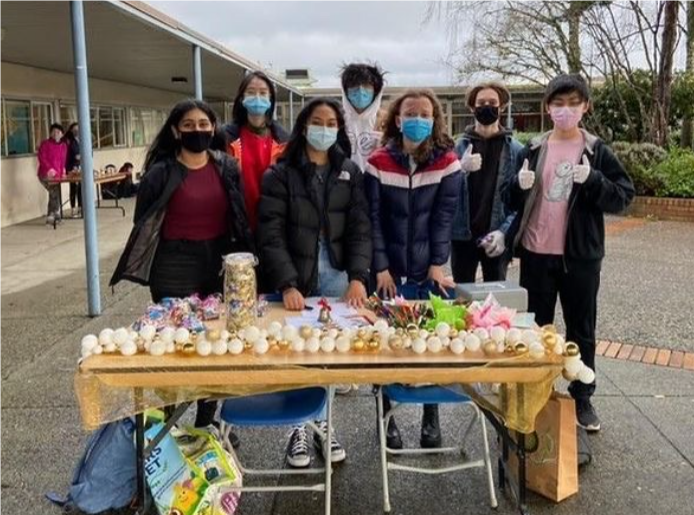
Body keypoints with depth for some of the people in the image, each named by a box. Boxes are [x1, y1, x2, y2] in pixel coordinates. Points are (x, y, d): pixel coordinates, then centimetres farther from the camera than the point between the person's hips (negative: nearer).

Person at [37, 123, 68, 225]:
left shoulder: (63, 146, 13)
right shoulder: (45, 144, -3)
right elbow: (41, 158, -12)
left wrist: (63, 170, 0)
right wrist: (49, 168, -24)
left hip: (57, 175, 6)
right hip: (45, 174, -6)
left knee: (54, 194, 6)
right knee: (55, 192, -20)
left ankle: (50, 216, 14)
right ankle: (56, 214, -14)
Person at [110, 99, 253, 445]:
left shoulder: (228, 168, 5)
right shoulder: (161, 173, -6)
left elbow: (241, 219, 9)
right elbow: (144, 227, -2)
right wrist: (148, 269, -3)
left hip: (221, 264, 4)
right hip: (175, 270, -4)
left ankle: (206, 423, 29)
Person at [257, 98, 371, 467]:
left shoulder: (350, 173, 8)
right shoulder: (280, 174, -1)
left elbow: (360, 228, 1)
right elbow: (271, 235, -8)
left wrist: (358, 277, -13)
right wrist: (287, 285, -19)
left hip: (337, 278, 2)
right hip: (296, 281, -2)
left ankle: (322, 423, 22)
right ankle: (298, 428, 18)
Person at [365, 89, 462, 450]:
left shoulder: (446, 162, -2)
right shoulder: (379, 162, -4)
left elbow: (444, 216, -4)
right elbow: (373, 218, -5)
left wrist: (438, 264, -9)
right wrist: (381, 268, -10)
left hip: (429, 273, 1)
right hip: (390, 272, 0)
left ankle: (431, 418, 22)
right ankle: (386, 416, 22)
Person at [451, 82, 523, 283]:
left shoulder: (515, 150, 0)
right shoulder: (459, 146, 2)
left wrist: (504, 231, -18)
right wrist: (462, 169, -19)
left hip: (496, 238, -1)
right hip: (462, 236, 1)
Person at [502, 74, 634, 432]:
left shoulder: (597, 151, -1)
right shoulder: (532, 150, 4)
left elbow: (624, 197, -5)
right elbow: (510, 201, 6)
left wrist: (593, 180, -22)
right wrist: (519, 184, -16)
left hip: (580, 256, -1)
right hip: (536, 255, 2)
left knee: (581, 329, 10)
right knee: (535, 328, 11)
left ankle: (582, 398, 23)